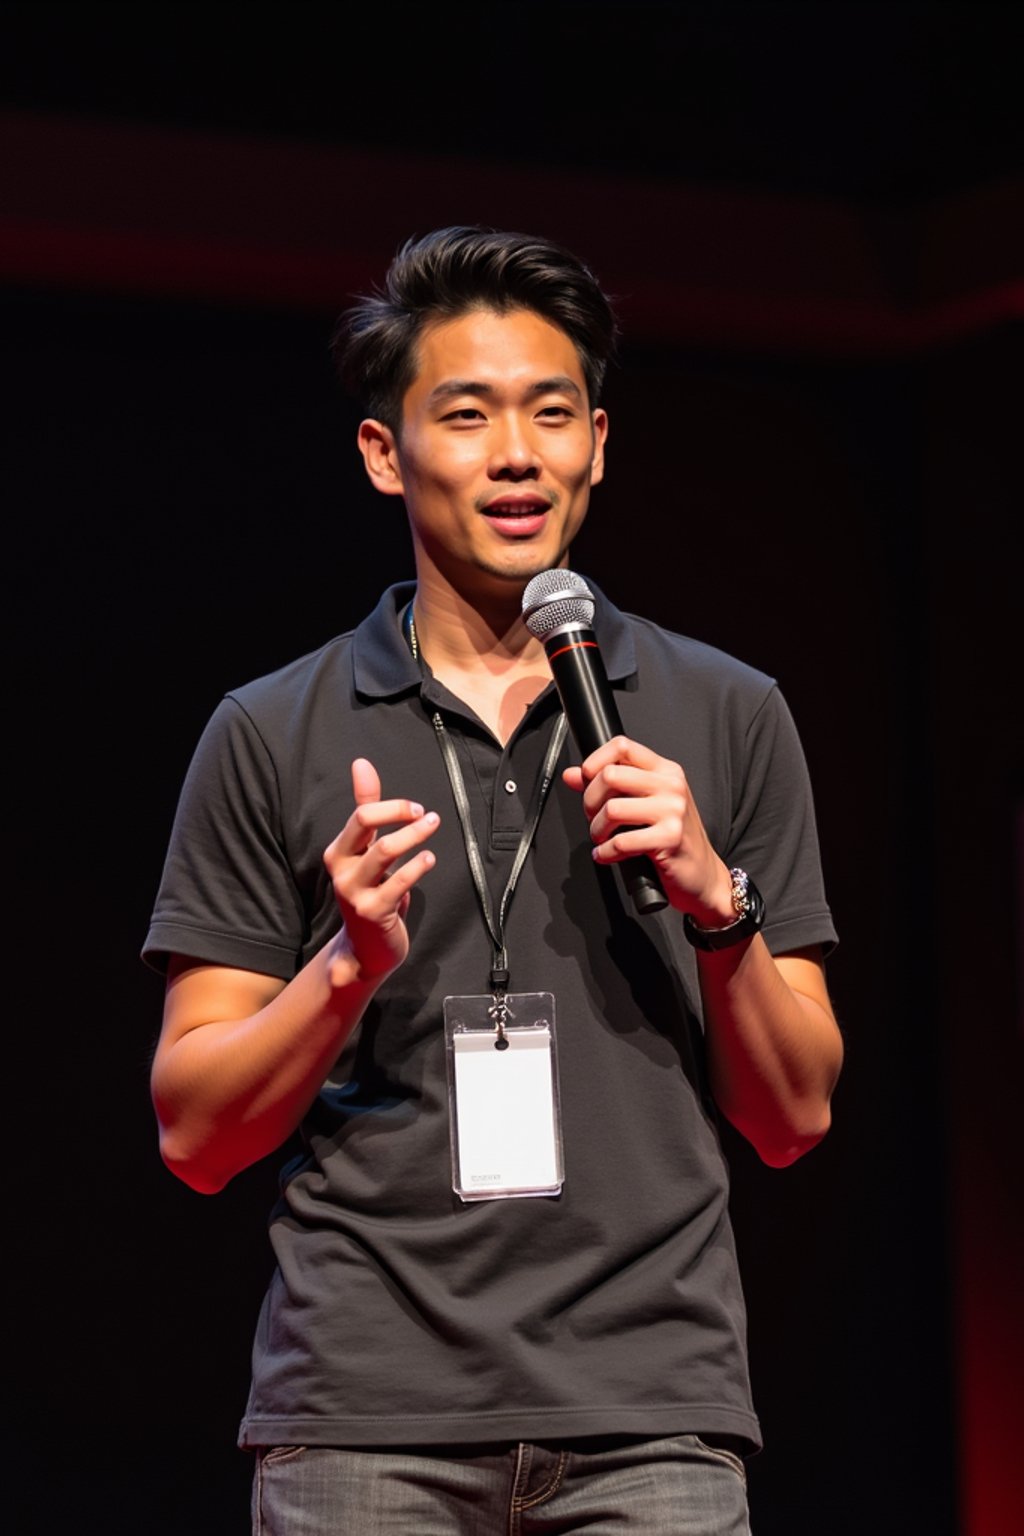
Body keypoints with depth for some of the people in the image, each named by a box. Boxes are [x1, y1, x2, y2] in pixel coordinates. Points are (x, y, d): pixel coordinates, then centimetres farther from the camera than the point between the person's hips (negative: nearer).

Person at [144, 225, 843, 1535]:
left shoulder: (724, 717, 10)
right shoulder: (270, 737, 7)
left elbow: (793, 1119, 9)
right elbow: (194, 1136, 5)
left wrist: (717, 900, -6)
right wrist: (349, 965, -11)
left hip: (648, 1417, 1)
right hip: (364, 1418, 0)